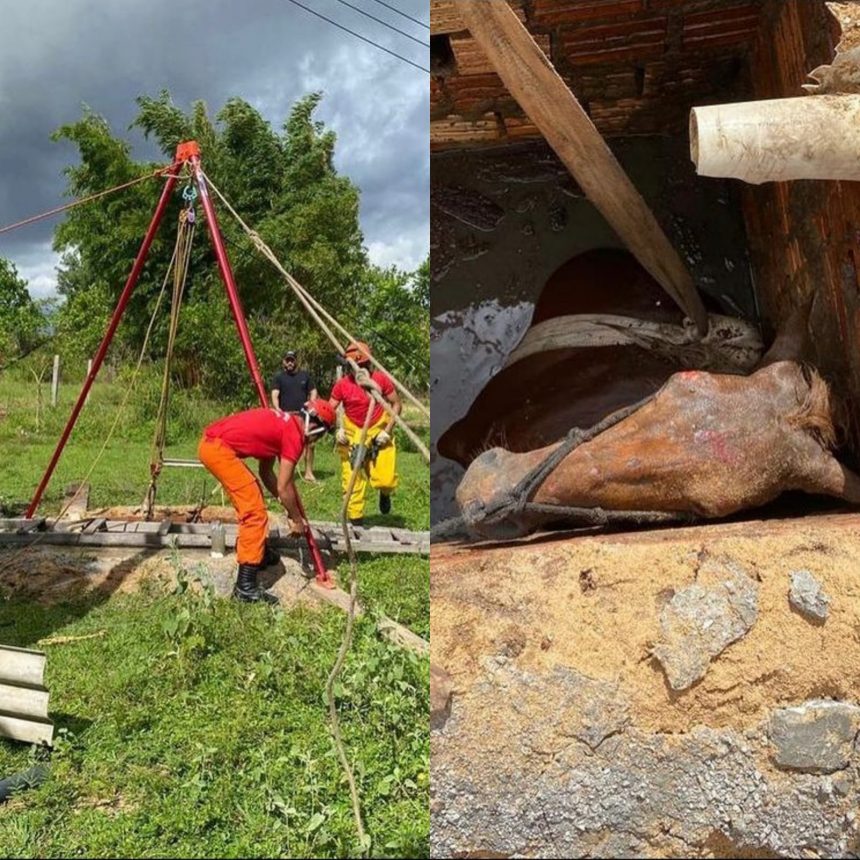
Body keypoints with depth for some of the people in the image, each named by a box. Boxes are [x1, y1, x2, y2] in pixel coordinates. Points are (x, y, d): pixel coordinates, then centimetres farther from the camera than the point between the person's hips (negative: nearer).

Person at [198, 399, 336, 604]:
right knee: (255, 512, -7)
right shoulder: (295, 435, -8)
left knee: (249, 499, 27)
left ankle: (255, 550, 43)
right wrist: (297, 520, 9)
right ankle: (245, 587, -7)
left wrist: (289, 507, 29)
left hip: (211, 441, 10)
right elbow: (283, 487, -5)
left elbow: (266, 472, 26)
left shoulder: (282, 423, 19)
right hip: (219, 448, -10)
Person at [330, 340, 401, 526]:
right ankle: (356, 521, 15)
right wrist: (337, 429, -15)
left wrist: (387, 431, -7)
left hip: (378, 434, -1)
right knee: (352, 480, -1)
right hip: (352, 436, 1)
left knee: (386, 480, -9)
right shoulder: (342, 384, -6)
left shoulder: (381, 379, -8)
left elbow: (396, 404, 0)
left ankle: (384, 493, 30)